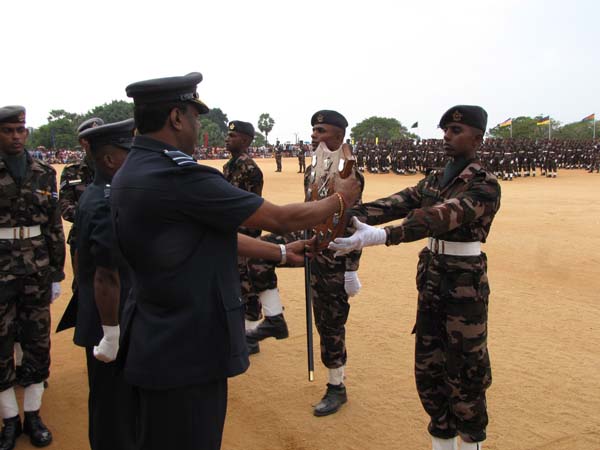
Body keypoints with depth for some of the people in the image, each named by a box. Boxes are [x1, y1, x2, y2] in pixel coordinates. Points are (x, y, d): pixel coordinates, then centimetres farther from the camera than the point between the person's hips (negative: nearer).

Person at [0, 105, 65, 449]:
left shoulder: (45, 173, 3)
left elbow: (55, 227, 6)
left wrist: (57, 274, 5)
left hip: (37, 273, 2)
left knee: (38, 343, 9)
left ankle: (33, 415, 25)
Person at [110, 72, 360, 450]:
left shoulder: (131, 173, 5)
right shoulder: (178, 176, -25)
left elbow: (212, 234, 10)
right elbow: (279, 218, -17)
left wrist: (283, 254, 13)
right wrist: (340, 200, 0)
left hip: (154, 345, 9)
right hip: (187, 354, -9)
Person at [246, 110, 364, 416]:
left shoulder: (349, 173, -17)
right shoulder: (313, 168, 8)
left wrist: (351, 270, -17)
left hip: (332, 253, -7)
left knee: (330, 322, 3)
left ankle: (337, 388, 23)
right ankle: (274, 319, 0)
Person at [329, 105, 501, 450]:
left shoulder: (485, 185, -15)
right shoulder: (435, 180, 8)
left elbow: (438, 217, -32)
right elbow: (396, 204, -6)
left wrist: (379, 236, -45)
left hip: (465, 285, -7)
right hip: (431, 280, 7)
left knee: (464, 371, 6)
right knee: (429, 368, 13)